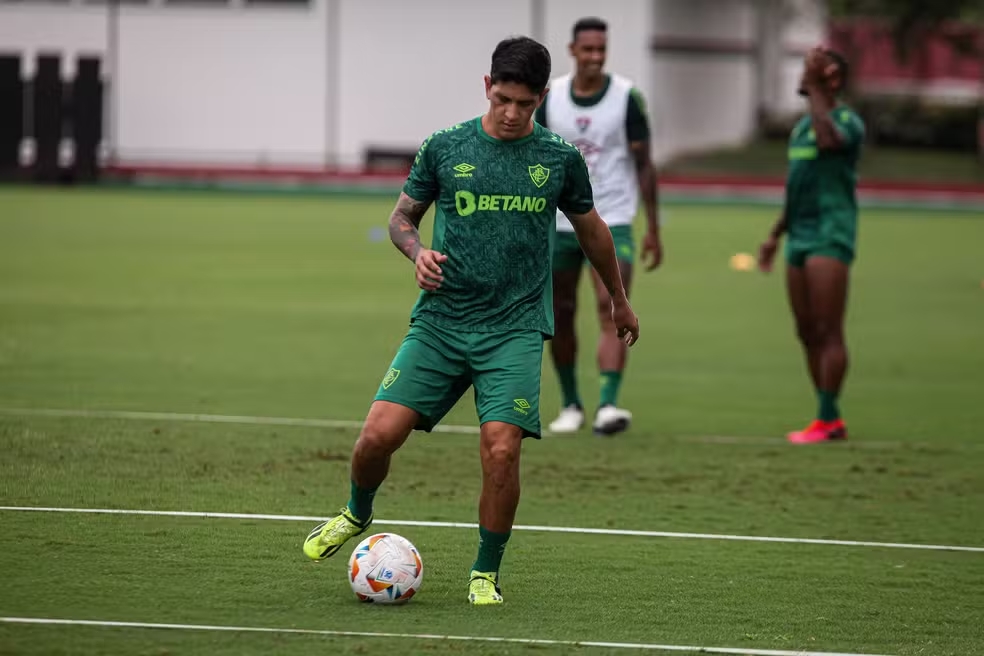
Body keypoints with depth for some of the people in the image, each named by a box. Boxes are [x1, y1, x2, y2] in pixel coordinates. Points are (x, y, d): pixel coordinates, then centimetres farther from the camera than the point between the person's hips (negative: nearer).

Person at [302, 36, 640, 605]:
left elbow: (592, 229, 20)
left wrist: (620, 300, 31)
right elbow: (403, 217, 14)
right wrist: (418, 252, -8)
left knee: (501, 450, -17)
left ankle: (486, 574, 3)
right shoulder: (445, 147, 2)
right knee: (379, 434, -10)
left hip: (515, 328, -1)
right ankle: (357, 515, 23)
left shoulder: (560, 159, 3)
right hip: (440, 320, 1)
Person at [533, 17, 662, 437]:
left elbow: (644, 165, 0)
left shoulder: (627, 98, -4)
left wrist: (653, 229, -3)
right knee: (560, 318, 8)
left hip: (612, 223, -3)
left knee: (612, 310, -18)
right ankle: (570, 405, 24)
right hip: (559, 225, 3)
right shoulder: (550, 98, 2)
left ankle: (608, 406, -26)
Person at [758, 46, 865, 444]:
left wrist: (814, 88, -24)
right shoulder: (802, 125, 21)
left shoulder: (847, 121, -6)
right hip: (800, 238, 9)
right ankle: (829, 421, 12)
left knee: (828, 332, -10)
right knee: (808, 333, 7)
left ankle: (828, 420, -10)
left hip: (829, 236, -9)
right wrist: (776, 235, 28)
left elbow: (828, 138, -31)